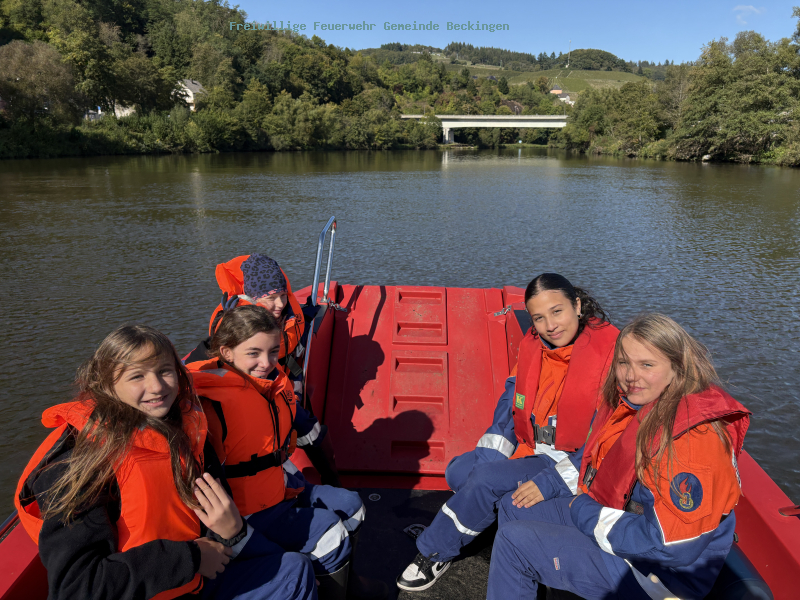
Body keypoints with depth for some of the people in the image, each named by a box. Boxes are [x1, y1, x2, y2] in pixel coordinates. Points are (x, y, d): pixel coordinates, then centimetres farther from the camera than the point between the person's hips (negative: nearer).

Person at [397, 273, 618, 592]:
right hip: (532, 448, 7)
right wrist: (490, 455, -9)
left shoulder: (610, 353, -20)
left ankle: (434, 554, -2)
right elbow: (510, 401, 6)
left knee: (485, 480, -22)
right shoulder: (533, 345, 0)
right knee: (458, 472, -9)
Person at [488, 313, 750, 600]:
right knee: (513, 508, 14)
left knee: (513, 540, -13)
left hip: (655, 575, -9)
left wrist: (588, 514, -20)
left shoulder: (694, 439, -31)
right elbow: (594, 457, 16)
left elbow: (668, 547, -30)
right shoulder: (627, 404, -2)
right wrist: (549, 482, 4)